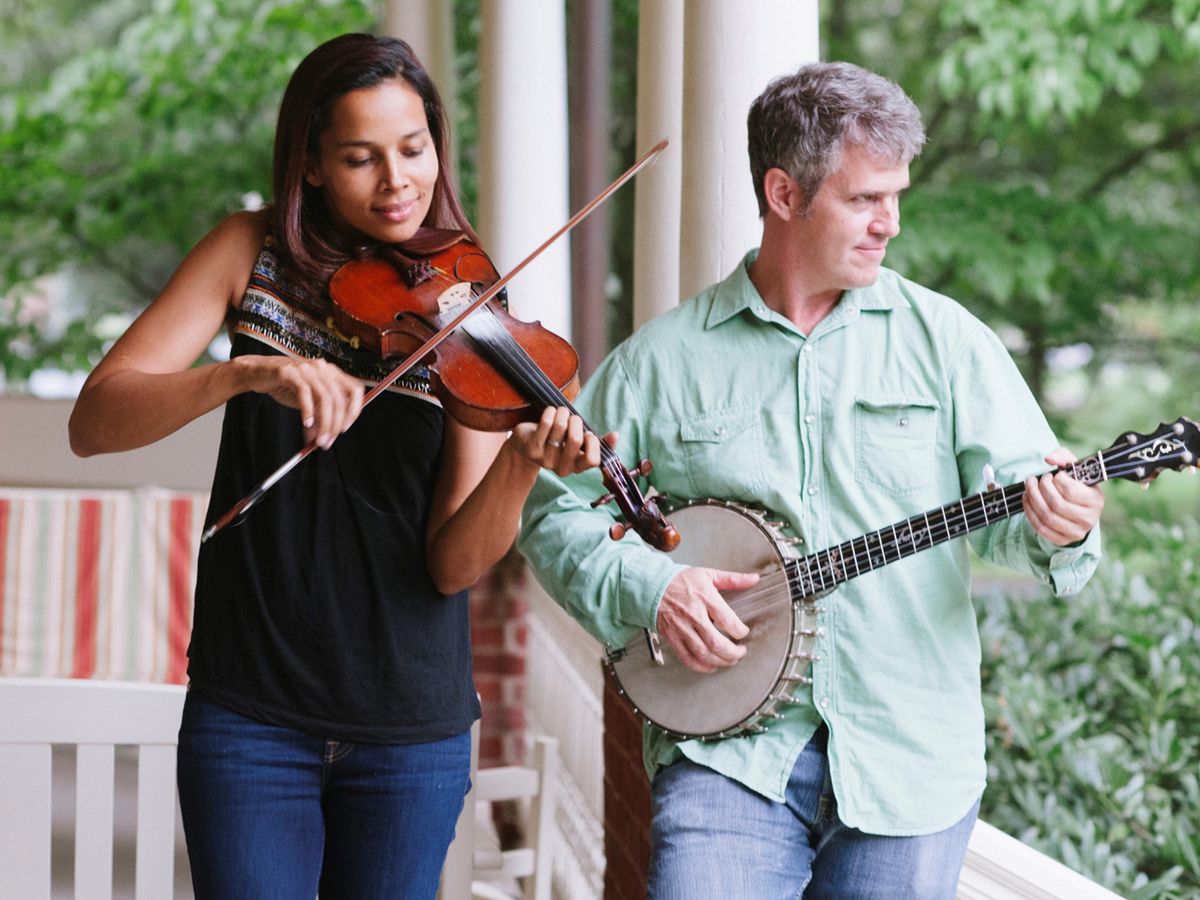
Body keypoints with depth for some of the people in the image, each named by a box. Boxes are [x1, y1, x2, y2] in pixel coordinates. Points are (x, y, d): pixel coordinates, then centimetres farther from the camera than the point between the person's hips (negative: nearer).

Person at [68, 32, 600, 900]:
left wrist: (518, 469, -29)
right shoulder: (255, 257, -1)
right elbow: (94, 421, -12)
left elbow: (454, 566, -9)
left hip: (411, 728, 1)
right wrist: (250, 372, -27)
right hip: (251, 717, 0)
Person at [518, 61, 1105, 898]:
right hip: (732, 750, -1)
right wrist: (649, 587, -8)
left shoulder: (942, 337, 5)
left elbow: (1012, 501, 0)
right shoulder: (662, 359, 5)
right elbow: (555, 510, 9)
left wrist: (1052, 530, -23)